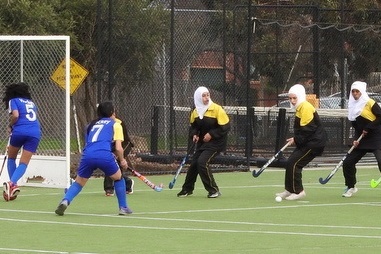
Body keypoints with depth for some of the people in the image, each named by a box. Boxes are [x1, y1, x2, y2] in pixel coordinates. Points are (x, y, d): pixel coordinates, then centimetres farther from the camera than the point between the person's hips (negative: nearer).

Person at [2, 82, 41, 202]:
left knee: (11, 158, 19)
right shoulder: (31, 102, 28)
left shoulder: (13, 100, 11)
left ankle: (12, 184, 6)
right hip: (35, 132, 3)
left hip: (20, 131, -3)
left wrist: (10, 126, 10)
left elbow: (15, 115, -6)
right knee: (24, 163, 1)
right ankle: (12, 183, -22)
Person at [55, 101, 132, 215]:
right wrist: (122, 160, 27)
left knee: (79, 182, 18)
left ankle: (65, 201, -8)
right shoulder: (115, 125, 17)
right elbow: (118, 148, 8)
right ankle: (123, 207, 25)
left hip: (87, 155, 3)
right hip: (104, 155, -3)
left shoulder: (92, 124, 30)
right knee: (118, 178, 24)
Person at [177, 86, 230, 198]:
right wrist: (194, 134, -4)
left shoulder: (217, 109, -15)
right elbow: (193, 126, 17)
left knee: (202, 162, -20)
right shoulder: (196, 112, 3)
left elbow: (225, 127, -15)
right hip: (202, 142, 6)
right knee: (194, 163, 6)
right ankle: (187, 189, 27)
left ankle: (214, 190, -8)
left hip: (216, 142, -6)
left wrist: (211, 134, -19)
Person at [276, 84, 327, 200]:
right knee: (290, 163, 11)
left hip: (314, 143, -10)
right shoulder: (300, 108, 15)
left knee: (293, 163, -12)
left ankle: (298, 191, -5)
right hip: (308, 142, 10)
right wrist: (295, 139, 11)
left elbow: (307, 129, -22)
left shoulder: (306, 108, -17)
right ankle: (289, 190, 20)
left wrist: (296, 140, -13)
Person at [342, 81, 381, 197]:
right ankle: (351, 187, 24)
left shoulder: (370, 103, -10)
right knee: (347, 162, 5)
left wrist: (368, 128, -19)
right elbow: (356, 126, 14)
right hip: (363, 140, 7)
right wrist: (356, 139, 0)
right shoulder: (353, 107, 10)